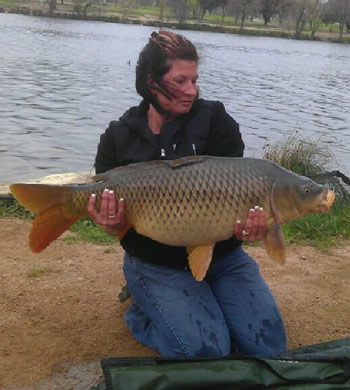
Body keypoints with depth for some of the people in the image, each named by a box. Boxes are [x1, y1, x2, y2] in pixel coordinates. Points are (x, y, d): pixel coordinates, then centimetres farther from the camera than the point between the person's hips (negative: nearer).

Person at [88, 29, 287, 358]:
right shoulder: (119, 137, -2)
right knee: (208, 351, -20)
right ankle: (142, 315, 8)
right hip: (157, 265, -2)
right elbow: (104, 204, -1)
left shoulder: (214, 119, -4)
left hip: (223, 256, 3)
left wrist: (246, 223, -35)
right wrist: (113, 224, -26)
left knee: (269, 347, -5)